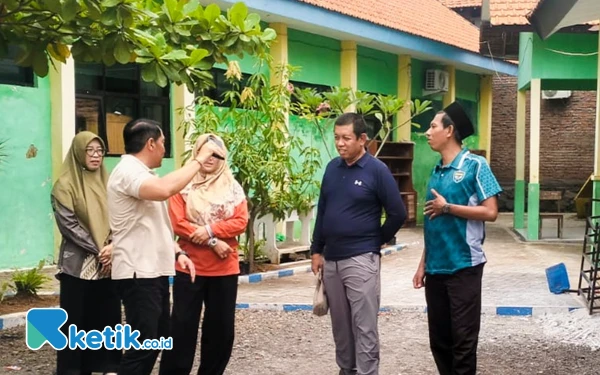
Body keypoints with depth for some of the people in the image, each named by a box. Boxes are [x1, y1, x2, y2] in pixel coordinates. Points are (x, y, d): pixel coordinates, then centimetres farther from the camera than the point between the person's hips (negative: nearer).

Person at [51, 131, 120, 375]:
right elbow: (68, 224, -10)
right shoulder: (65, 185, -2)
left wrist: (112, 247, -10)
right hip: (78, 263, -4)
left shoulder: (107, 183, 12)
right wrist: (97, 249, -14)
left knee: (108, 318, 5)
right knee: (77, 321, -1)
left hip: (109, 263, 4)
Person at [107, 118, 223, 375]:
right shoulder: (128, 171, -14)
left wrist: (177, 252, 8)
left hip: (155, 271, 10)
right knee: (142, 346, -9)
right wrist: (199, 159, -24)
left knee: (156, 340, 16)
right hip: (138, 274, -10)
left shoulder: (140, 173, 18)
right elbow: (165, 189, -35)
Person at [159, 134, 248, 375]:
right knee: (182, 325, 0)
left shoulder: (233, 187, 7)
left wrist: (210, 230, -16)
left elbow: (241, 222, -2)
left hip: (224, 268, 3)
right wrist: (212, 242, -15)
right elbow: (178, 223, -8)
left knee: (221, 326, 10)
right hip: (189, 266, -2)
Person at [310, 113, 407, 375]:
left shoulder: (377, 170, -9)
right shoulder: (332, 168, 8)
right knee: (340, 324, 14)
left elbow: (398, 213, -7)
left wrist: (377, 242, 2)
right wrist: (316, 250, 11)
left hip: (361, 259, -6)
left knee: (364, 326, -2)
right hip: (331, 259, 6)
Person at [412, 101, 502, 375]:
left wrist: (447, 207, -12)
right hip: (436, 268, 7)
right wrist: (423, 264, 13)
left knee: (463, 339, 1)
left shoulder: (475, 165, -7)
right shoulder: (436, 172, 12)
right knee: (438, 338, 13)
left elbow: (490, 212, -13)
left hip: (463, 266, -6)